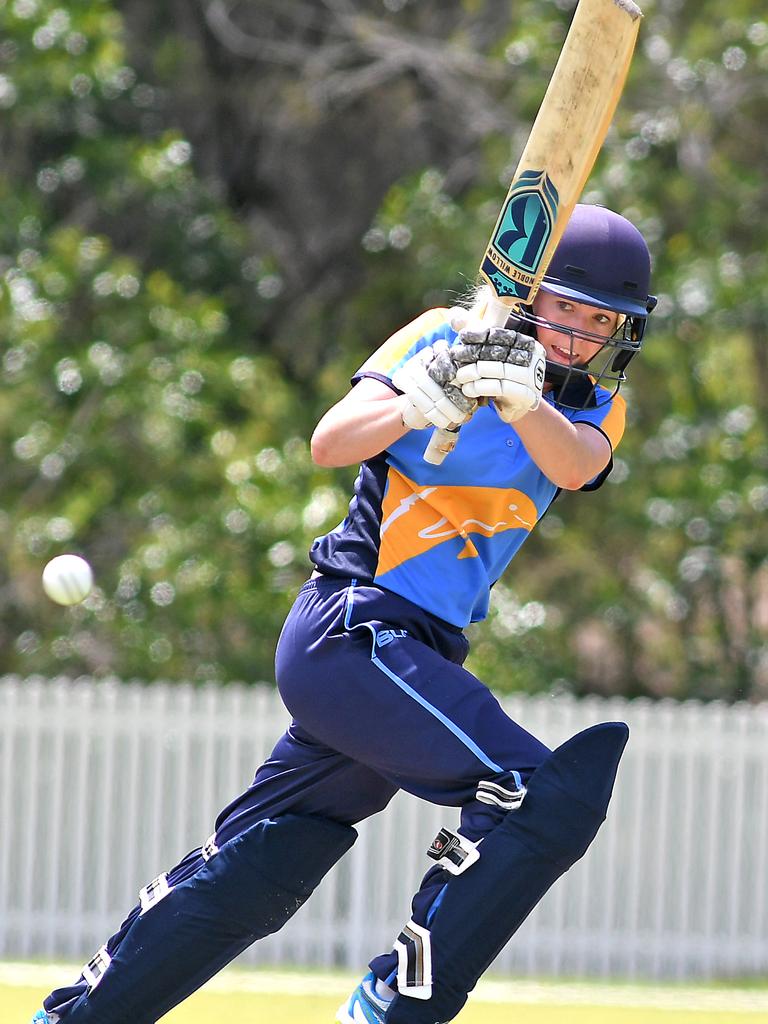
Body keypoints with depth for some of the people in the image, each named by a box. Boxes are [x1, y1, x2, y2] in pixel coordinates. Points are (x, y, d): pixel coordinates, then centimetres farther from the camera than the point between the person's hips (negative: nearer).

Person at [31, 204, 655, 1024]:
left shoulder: (595, 405, 10)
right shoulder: (443, 338, -2)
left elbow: (575, 467, -13)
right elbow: (330, 443, -12)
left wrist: (523, 403, -34)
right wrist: (419, 403, -30)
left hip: (420, 653, 7)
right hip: (354, 626, -7)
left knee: (254, 874, 11)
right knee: (547, 797, -19)